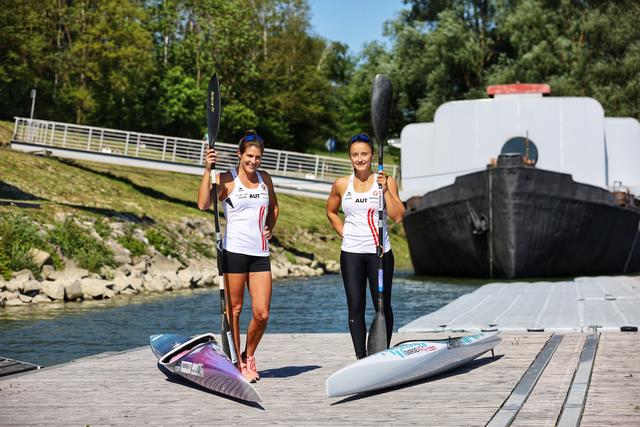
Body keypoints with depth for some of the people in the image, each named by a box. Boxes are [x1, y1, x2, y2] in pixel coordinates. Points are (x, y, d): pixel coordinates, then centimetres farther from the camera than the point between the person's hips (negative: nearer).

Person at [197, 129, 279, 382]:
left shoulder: (265, 179, 13)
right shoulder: (227, 179, -3)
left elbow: (274, 207, 30)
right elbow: (203, 204, -18)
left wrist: (270, 227, 13)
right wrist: (208, 170, -21)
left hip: (260, 252, 5)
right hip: (235, 250, -4)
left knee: (262, 313, 0)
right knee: (234, 309, 2)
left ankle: (249, 356, 23)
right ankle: (237, 362, 14)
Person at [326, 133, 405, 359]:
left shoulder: (386, 181, -1)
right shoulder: (341, 185, 6)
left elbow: (397, 216, -8)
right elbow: (331, 211, 22)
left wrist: (385, 190, -16)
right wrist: (344, 233, 9)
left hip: (380, 252, -2)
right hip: (351, 253, 2)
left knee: (383, 306, 2)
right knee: (355, 307, 2)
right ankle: (361, 359, 8)